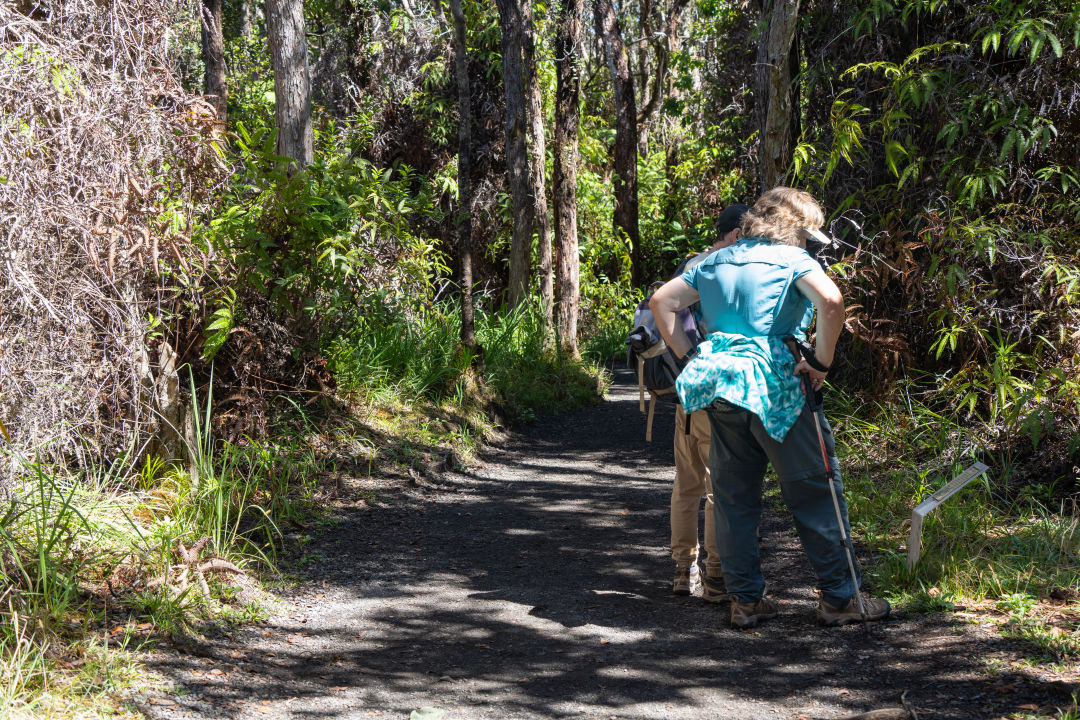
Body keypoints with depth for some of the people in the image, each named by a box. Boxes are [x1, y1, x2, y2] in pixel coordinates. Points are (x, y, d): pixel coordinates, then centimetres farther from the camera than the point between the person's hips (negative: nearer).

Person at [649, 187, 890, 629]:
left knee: (734, 495, 11)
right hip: (775, 387, -5)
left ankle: (745, 600, 14)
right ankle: (839, 596, 8)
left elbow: (662, 302, 15)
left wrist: (688, 357, 13)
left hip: (720, 386, 5)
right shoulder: (792, 259, 0)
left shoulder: (715, 261, 17)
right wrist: (822, 361, -10)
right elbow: (830, 300, -19)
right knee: (814, 491, 4)